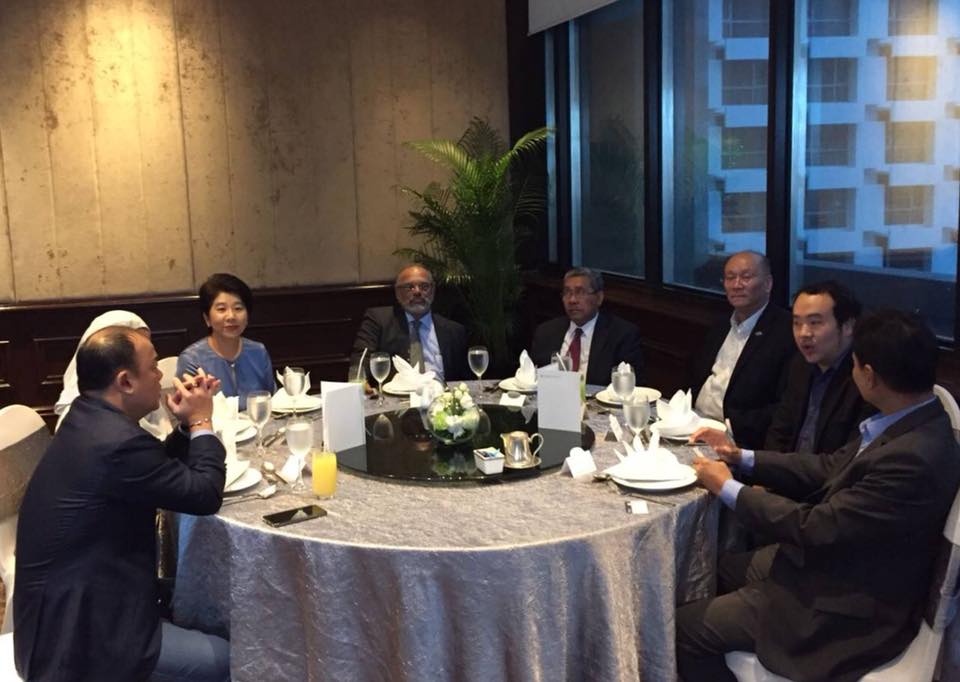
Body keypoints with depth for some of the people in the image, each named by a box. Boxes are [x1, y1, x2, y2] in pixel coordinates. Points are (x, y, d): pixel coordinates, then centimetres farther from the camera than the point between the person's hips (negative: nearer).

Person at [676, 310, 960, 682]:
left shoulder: (912, 460, -33)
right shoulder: (909, 420, -4)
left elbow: (816, 527, -27)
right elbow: (831, 467, 7)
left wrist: (728, 488, -14)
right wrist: (741, 458, 2)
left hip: (850, 606, -9)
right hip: (836, 559, 10)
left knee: (686, 627, -8)